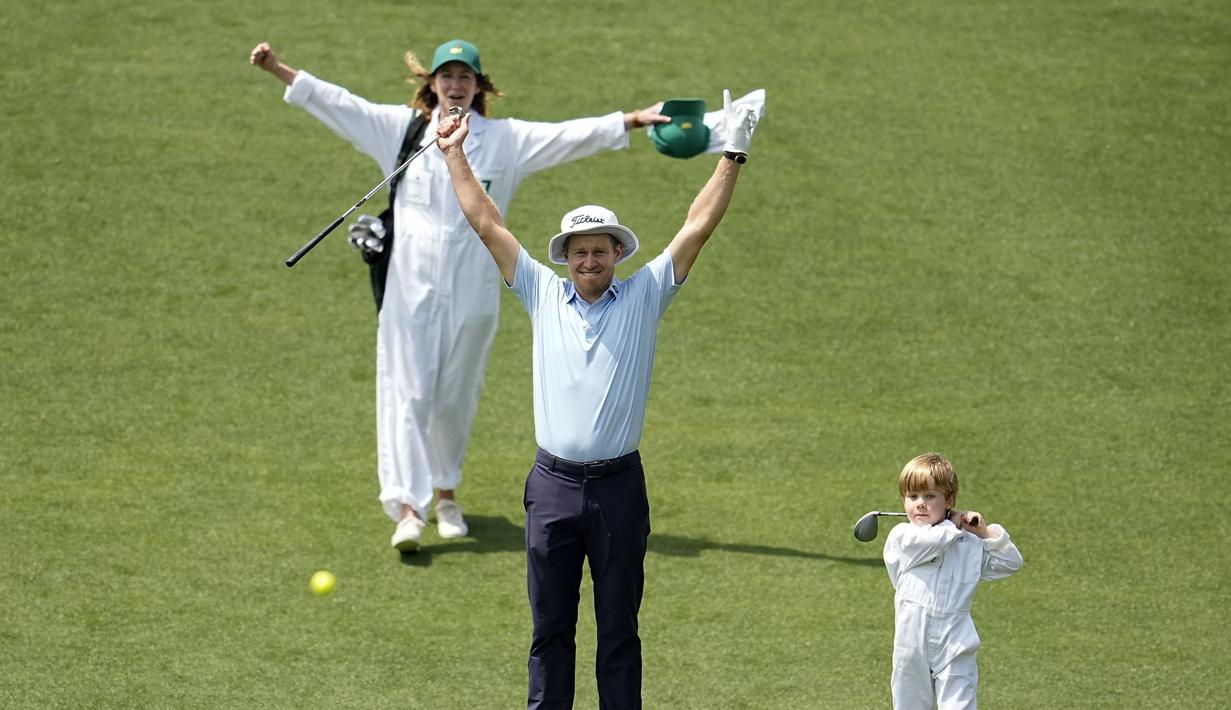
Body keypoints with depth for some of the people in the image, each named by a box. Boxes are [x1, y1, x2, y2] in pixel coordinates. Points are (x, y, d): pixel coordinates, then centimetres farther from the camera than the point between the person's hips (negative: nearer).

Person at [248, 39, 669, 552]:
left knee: (456, 396, 10)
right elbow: (336, 103, 4)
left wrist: (632, 121, -10)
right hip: (411, 284, -1)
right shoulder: (401, 129, 5)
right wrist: (279, 70, -3)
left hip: (472, 291, 1)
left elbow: (570, 136, 0)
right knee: (407, 393, -9)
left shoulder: (505, 140, 5)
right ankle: (408, 508, -15)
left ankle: (445, 491, 30)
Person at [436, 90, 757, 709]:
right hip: (554, 485, 1)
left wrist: (733, 158, -5)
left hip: (619, 487, -1)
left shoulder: (643, 297, 3)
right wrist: (455, 156, 11)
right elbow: (487, 224, 9)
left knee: (619, 630, 5)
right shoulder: (543, 295, 6)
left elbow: (697, 229, -1)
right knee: (550, 629, 7)